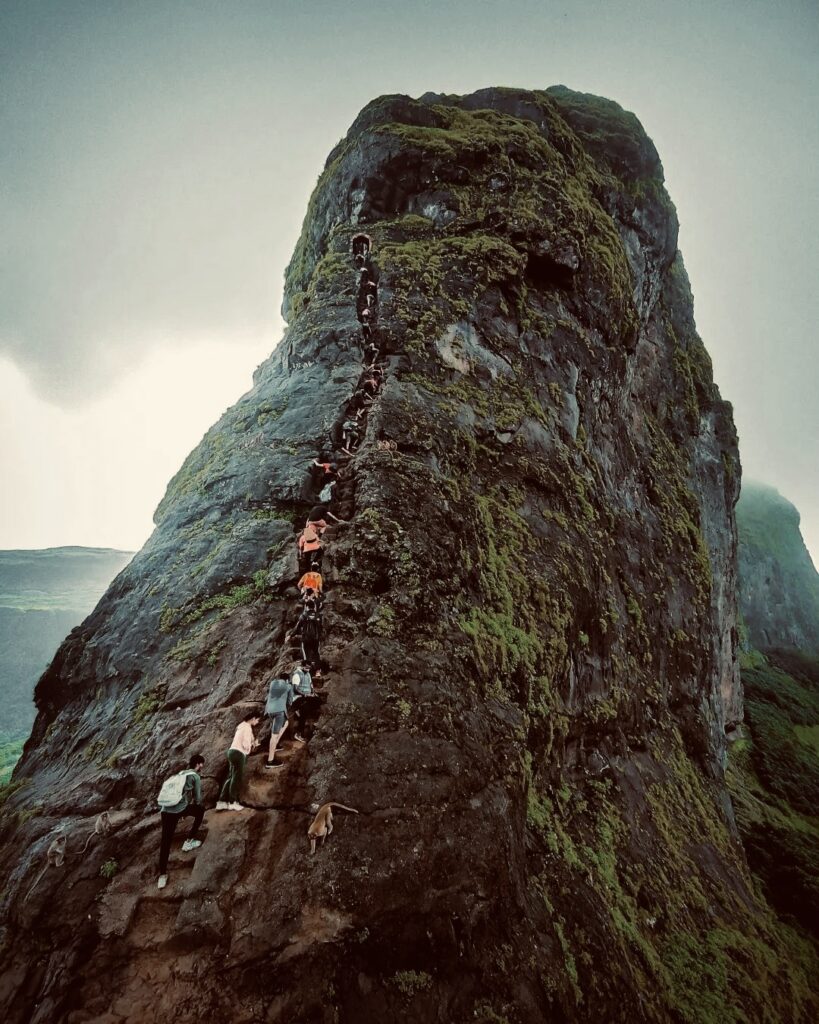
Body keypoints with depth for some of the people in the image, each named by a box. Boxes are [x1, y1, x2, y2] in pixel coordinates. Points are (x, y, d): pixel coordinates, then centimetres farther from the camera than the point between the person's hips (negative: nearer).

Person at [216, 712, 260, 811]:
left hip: (233, 752, 9)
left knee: (232, 777, 12)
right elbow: (245, 744, -17)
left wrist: (252, 745, 15)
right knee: (237, 778, -2)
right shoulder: (247, 727, -11)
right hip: (238, 754, -9)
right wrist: (253, 744, 2)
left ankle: (222, 802, 11)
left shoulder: (241, 726, 19)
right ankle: (232, 803, 3)